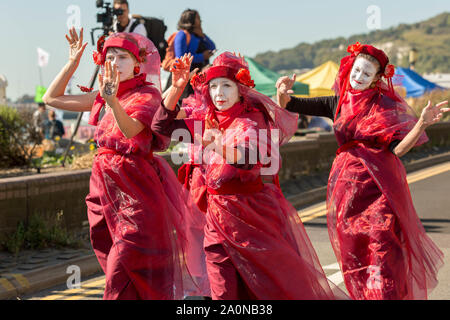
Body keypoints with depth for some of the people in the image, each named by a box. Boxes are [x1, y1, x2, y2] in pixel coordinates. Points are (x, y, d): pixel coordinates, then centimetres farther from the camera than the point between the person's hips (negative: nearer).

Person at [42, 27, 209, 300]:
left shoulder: (148, 96, -8)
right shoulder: (100, 98, 12)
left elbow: (130, 129, -27)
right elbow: (52, 98, 14)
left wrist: (113, 102, -46)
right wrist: (73, 62, 6)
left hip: (135, 188, -7)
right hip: (104, 185, 7)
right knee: (110, 255, 12)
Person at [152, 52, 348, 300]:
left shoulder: (253, 119, -9)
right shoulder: (206, 122, 9)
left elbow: (251, 160, -27)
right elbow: (161, 126, 10)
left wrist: (219, 143, -42)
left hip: (255, 213, -5)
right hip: (219, 216, 5)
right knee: (223, 292, 2)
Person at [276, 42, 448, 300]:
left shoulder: (386, 104, 0)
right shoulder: (338, 103, 10)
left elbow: (398, 148, -10)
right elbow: (288, 105, 10)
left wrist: (422, 123, -23)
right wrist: (283, 92, -12)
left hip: (378, 186, -4)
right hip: (346, 188, 4)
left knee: (382, 252, -12)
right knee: (354, 258, 7)